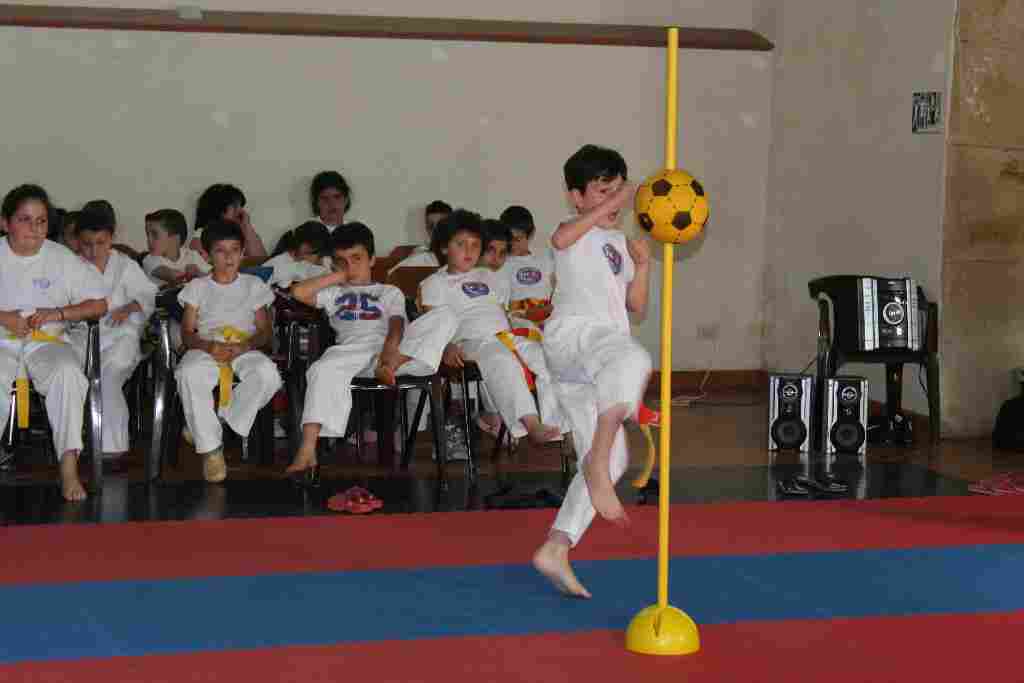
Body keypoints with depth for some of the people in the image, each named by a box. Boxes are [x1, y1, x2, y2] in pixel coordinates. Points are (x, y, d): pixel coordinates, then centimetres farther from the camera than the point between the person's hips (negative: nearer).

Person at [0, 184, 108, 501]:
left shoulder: (62, 259, 6)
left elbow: (98, 305, 5)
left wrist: (58, 313, -9)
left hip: (47, 342, 0)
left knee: (68, 373, -33)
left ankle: (69, 468, -33)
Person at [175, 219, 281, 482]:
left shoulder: (254, 285, 15)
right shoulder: (198, 286, 14)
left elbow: (265, 330, 9)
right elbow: (187, 333, 7)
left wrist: (243, 346, -13)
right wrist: (208, 346, -16)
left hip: (244, 350, 1)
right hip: (205, 350, -1)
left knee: (268, 374, -35)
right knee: (190, 374, -38)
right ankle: (210, 447, -31)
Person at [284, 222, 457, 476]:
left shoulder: (390, 292, 29)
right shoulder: (333, 294, 34)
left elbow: (396, 324, 8)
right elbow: (298, 292, 16)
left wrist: (390, 349, -15)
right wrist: (337, 277, 26)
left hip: (391, 346, 0)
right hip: (352, 348, 0)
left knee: (444, 315, -22)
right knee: (324, 370, -36)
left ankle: (393, 364, -41)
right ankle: (307, 451, -45)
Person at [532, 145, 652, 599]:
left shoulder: (617, 243, 28)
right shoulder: (575, 231, 6)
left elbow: (636, 307, 25)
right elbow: (560, 238, -22)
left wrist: (643, 264, 9)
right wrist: (613, 204, -23)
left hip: (585, 369, 9)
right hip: (573, 335, -9)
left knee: (611, 460, 6)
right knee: (633, 358, -41)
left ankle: (555, 550, 9)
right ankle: (596, 463, -43)